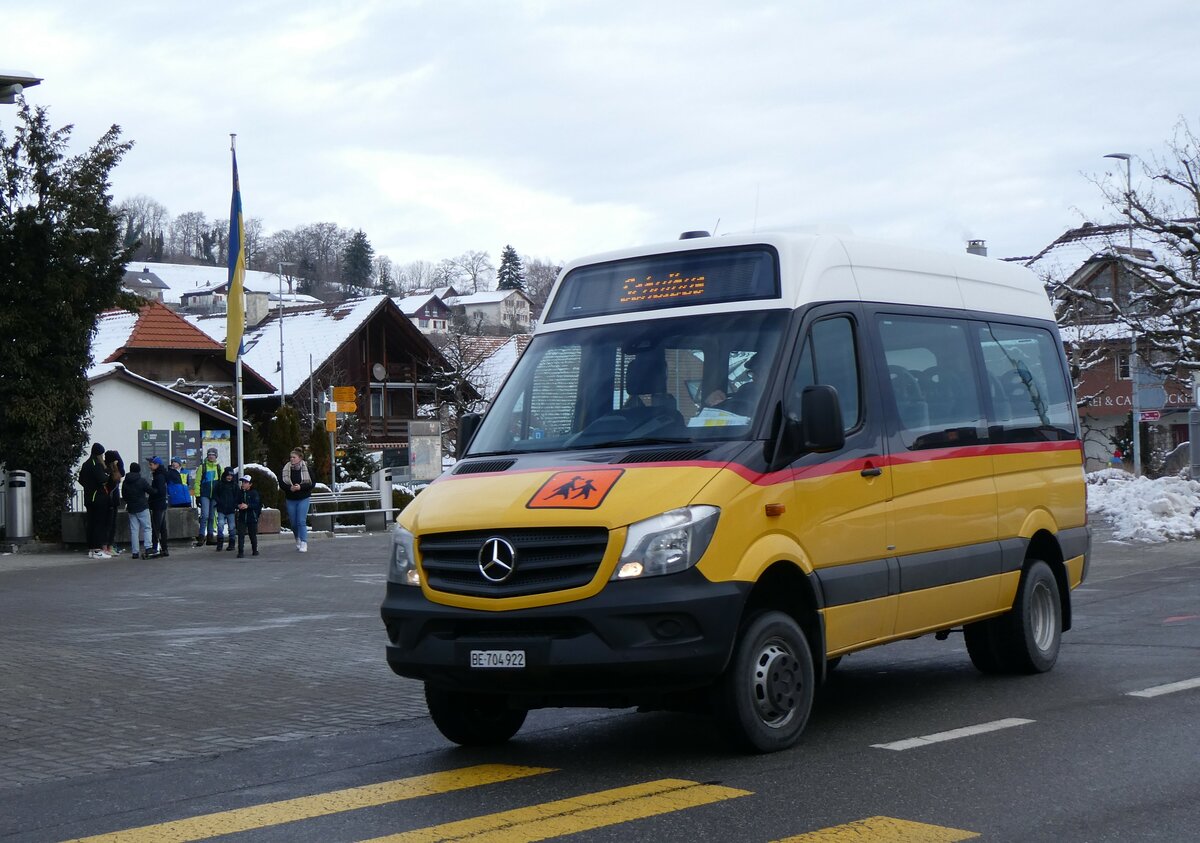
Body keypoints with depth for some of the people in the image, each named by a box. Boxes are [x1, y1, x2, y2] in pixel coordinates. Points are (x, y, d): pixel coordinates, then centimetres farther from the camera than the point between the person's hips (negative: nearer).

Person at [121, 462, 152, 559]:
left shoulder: (125, 482, 6)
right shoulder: (142, 481, -8)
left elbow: (123, 495, 13)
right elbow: (151, 491, -8)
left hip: (131, 508, 4)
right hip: (143, 507, -4)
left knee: (134, 530, 5)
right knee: (147, 528, 1)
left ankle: (135, 552, 2)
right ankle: (148, 547, -15)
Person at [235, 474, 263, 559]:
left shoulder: (254, 493, -5)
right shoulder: (239, 492, 5)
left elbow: (256, 504, -14)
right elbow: (235, 502, 8)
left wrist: (247, 506, -27)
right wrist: (239, 506, -14)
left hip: (252, 517, -2)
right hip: (242, 517, 2)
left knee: (253, 535, 10)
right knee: (240, 535, -7)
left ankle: (255, 550, 27)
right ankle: (240, 552, -7)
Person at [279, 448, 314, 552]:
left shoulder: (306, 468, -6)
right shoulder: (285, 469, -1)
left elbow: (312, 484, -6)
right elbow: (281, 483, -1)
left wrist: (300, 487, -21)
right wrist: (290, 488, -20)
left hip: (303, 499, -3)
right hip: (290, 499, 3)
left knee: (301, 521, -12)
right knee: (293, 523, 9)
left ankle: (304, 543, -10)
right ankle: (298, 539, 34)